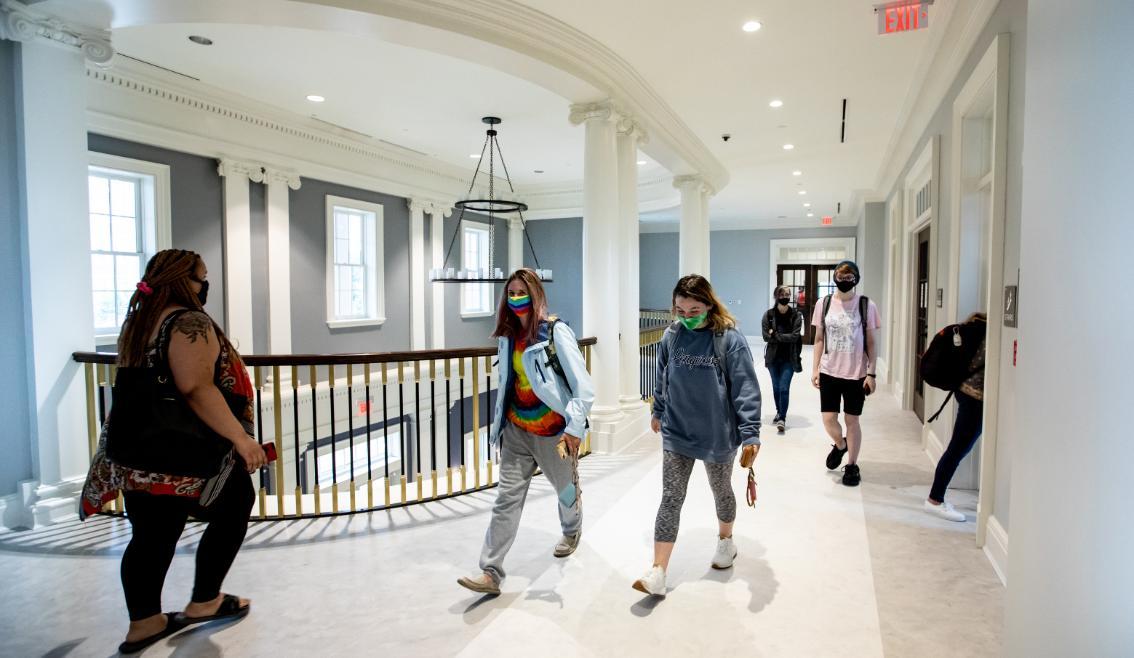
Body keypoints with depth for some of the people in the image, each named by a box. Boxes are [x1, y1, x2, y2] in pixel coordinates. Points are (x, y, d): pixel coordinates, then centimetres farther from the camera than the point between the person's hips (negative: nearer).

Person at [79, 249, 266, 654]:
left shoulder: (137, 322, 11)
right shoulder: (189, 323, -18)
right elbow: (196, 390, -28)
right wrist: (241, 438, -27)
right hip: (186, 457, -9)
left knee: (152, 536, 15)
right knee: (233, 512, 11)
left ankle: (143, 624, 25)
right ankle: (204, 603, 20)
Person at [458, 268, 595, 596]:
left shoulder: (556, 332, -16)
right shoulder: (509, 336, 3)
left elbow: (584, 387, -19)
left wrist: (575, 428, -26)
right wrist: (499, 425, 18)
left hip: (554, 431, -4)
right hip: (517, 430, 4)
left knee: (567, 488, 19)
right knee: (507, 498, 0)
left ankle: (572, 531, 51)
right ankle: (490, 573, 5)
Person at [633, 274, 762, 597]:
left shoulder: (730, 339, -17)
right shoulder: (671, 335, -4)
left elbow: (746, 388, -17)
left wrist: (750, 433, -20)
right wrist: (658, 412, 19)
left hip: (717, 435, -2)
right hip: (676, 433, 3)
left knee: (721, 491, 21)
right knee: (670, 499, 1)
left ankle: (726, 540, 49)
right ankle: (657, 573, 5)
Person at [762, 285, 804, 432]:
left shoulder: (796, 315, -5)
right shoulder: (769, 314, -2)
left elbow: (795, 336, -13)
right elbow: (766, 336, -8)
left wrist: (775, 335, -15)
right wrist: (785, 337, -15)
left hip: (789, 358, -2)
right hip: (773, 357, 3)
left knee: (784, 388, -9)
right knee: (776, 387, 15)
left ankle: (782, 419, -5)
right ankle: (779, 412, 33)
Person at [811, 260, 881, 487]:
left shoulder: (866, 305, -5)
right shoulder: (824, 304, 0)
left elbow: (871, 343, -1)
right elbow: (819, 339, 6)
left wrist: (871, 373, -5)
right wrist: (815, 369, 2)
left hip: (856, 374, -1)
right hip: (829, 372, 2)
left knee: (852, 420, 6)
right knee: (828, 418, 1)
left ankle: (852, 466, 23)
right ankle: (840, 445, 34)